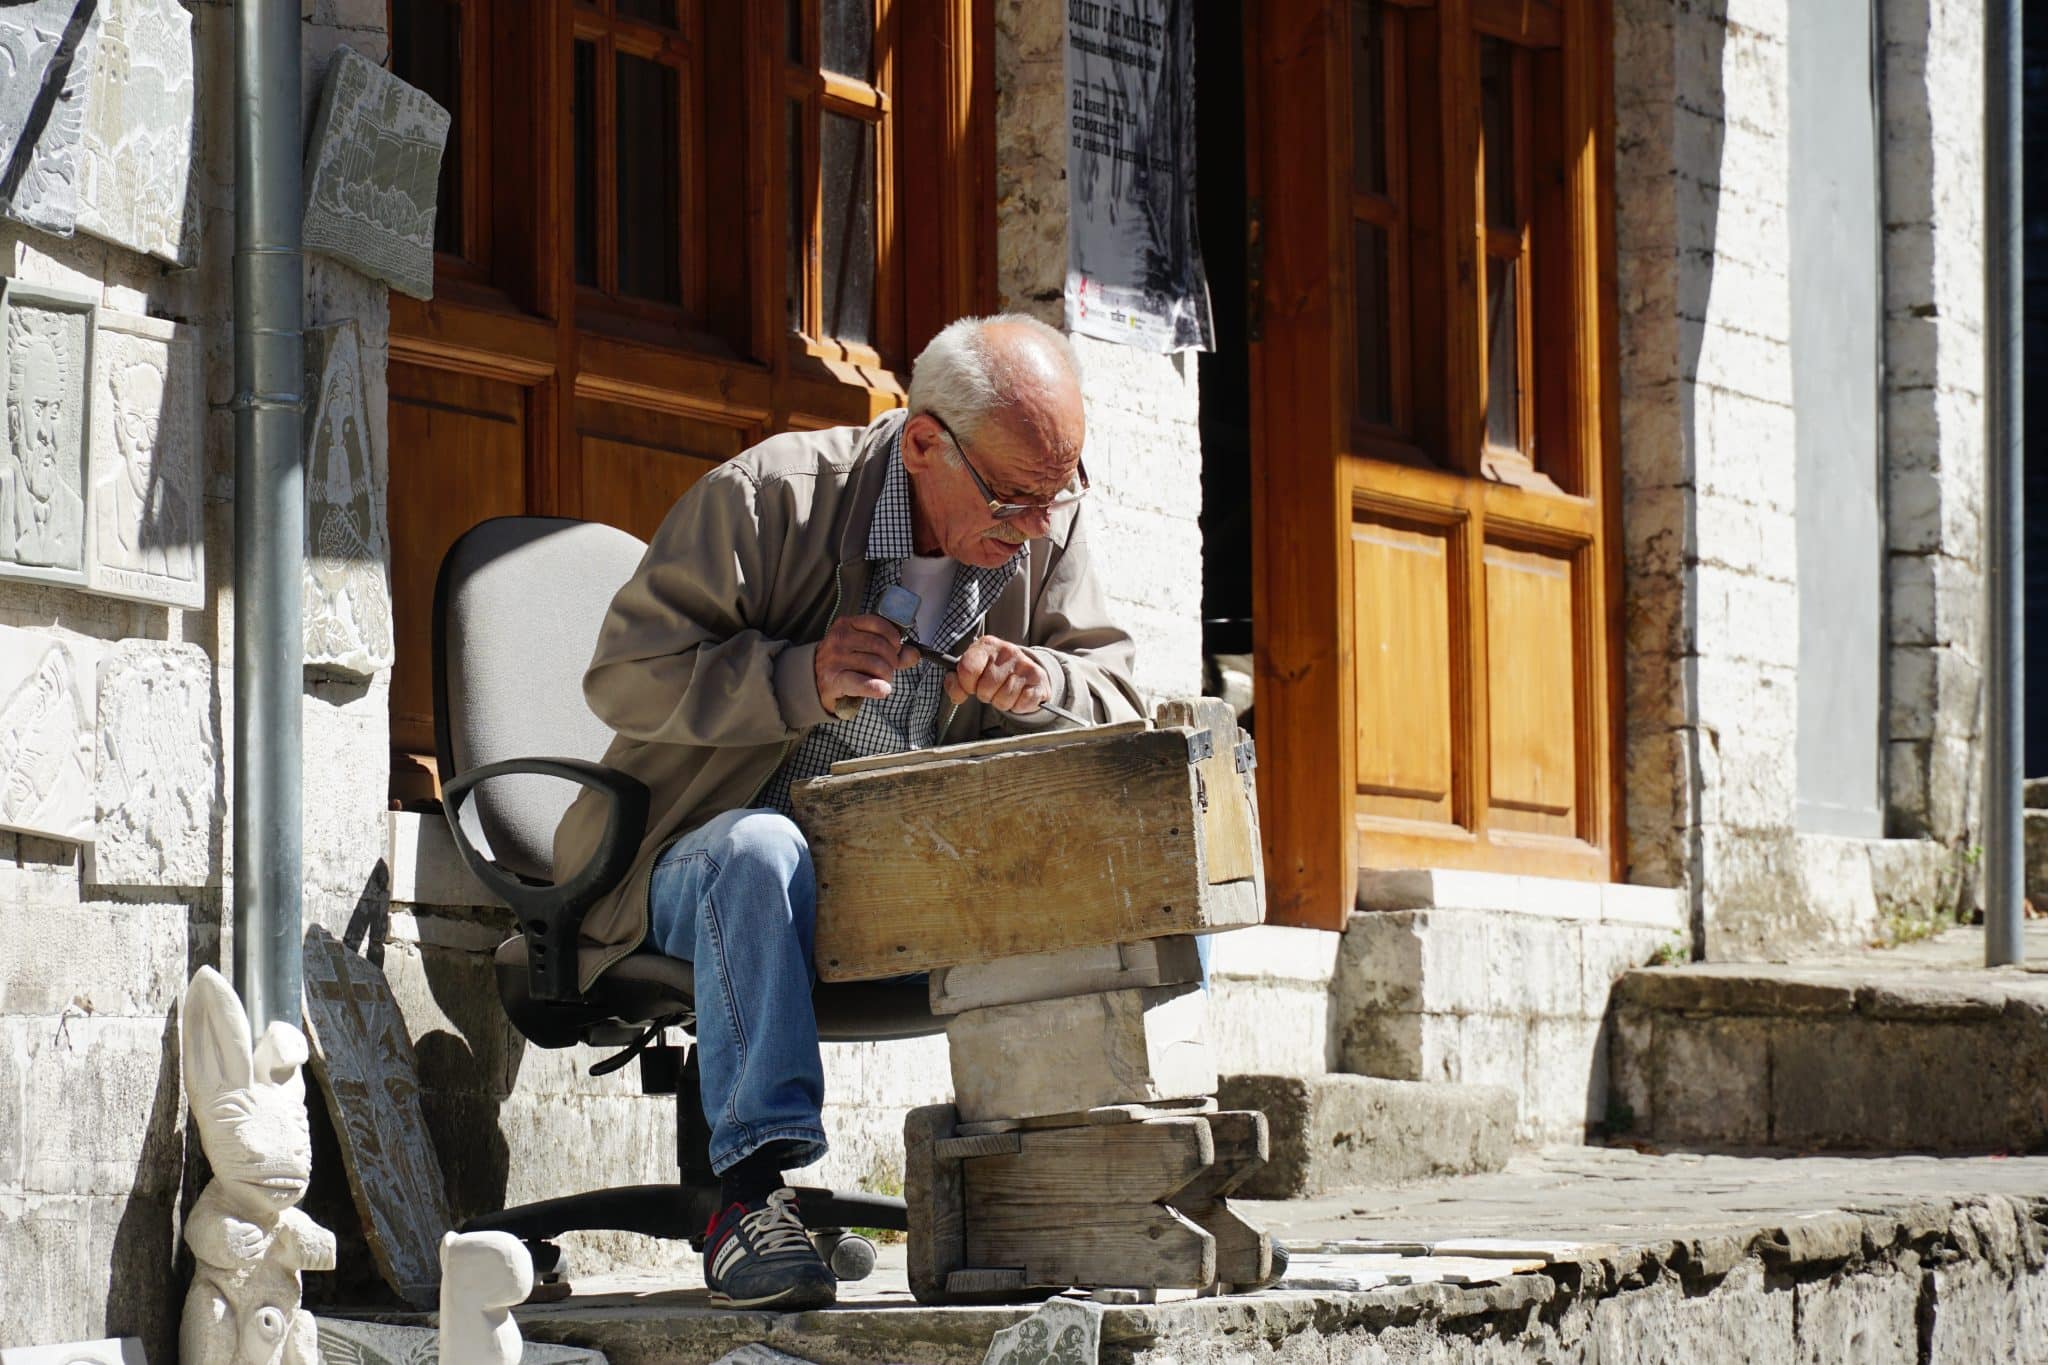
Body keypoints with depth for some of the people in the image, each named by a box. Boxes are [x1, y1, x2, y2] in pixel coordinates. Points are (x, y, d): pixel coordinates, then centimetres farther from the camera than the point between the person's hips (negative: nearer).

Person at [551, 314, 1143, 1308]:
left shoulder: (1051, 524, 0)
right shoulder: (766, 499, -14)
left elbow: (1114, 694, 5)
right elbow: (624, 677, -14)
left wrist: (1045, 684, -19)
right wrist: (801, 677, -28)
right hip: (704, 849, -4)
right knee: (761, 850, -38)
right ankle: (754, 1186, -43)